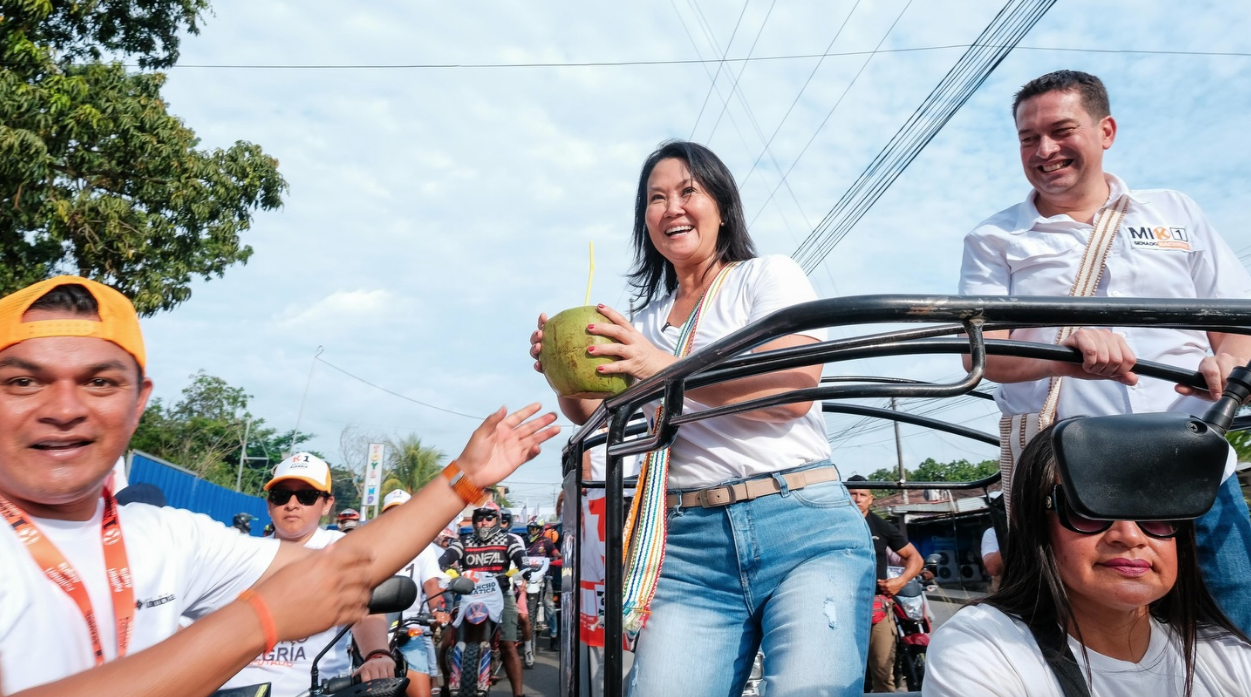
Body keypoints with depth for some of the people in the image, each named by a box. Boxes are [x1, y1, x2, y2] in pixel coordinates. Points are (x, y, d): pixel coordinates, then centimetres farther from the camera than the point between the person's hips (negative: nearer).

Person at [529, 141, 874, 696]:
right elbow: (591, 412, 18)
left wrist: (667, 368, -20)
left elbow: (794, 389, -10)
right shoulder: (647, 318, 21)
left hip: (803, 528, -3)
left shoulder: (770, 276, 7)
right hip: (691, 544, 4)